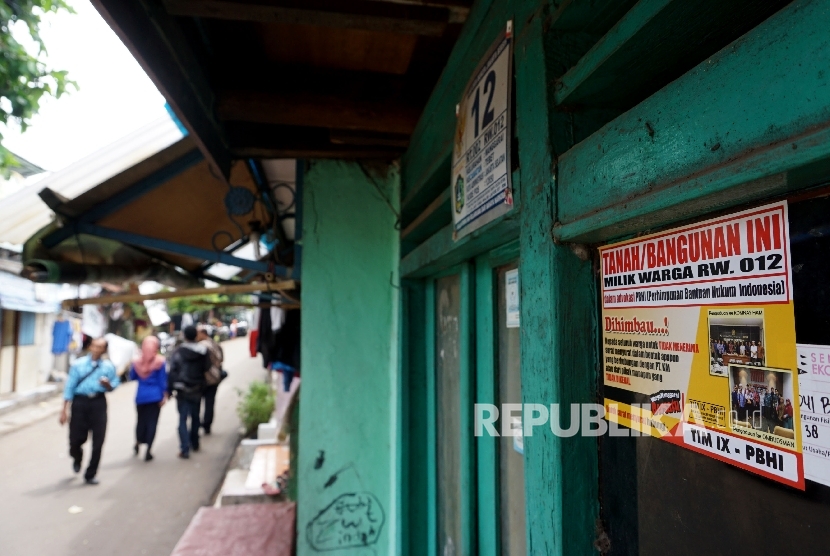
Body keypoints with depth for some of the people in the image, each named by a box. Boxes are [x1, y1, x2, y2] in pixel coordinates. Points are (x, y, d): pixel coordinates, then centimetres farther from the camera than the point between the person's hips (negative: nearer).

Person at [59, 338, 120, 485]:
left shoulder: (108, 367, 5)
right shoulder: (78, 364, 2)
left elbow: (113, 386, 12)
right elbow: (69, 387, 1)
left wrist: (107, 384, -12)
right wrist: (64, 410, -3)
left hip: (98, 403, 1)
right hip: (80, 402, 0)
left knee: (98, 441, 0)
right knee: (76, 438, 5)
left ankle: (90, 475, 17)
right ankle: (77, 458, 44)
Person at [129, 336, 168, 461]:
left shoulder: (136, 361, 0)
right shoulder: (160, 361, -8)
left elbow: (132, 377, 11)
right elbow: (162, 380, -6)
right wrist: (164, 396, -2)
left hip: (140, 396, 3)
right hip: (155, 396, -3)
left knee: (141, 420, 20)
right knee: (152, 422, 2)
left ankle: (137, 444, 35)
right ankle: (148, 451, 4)